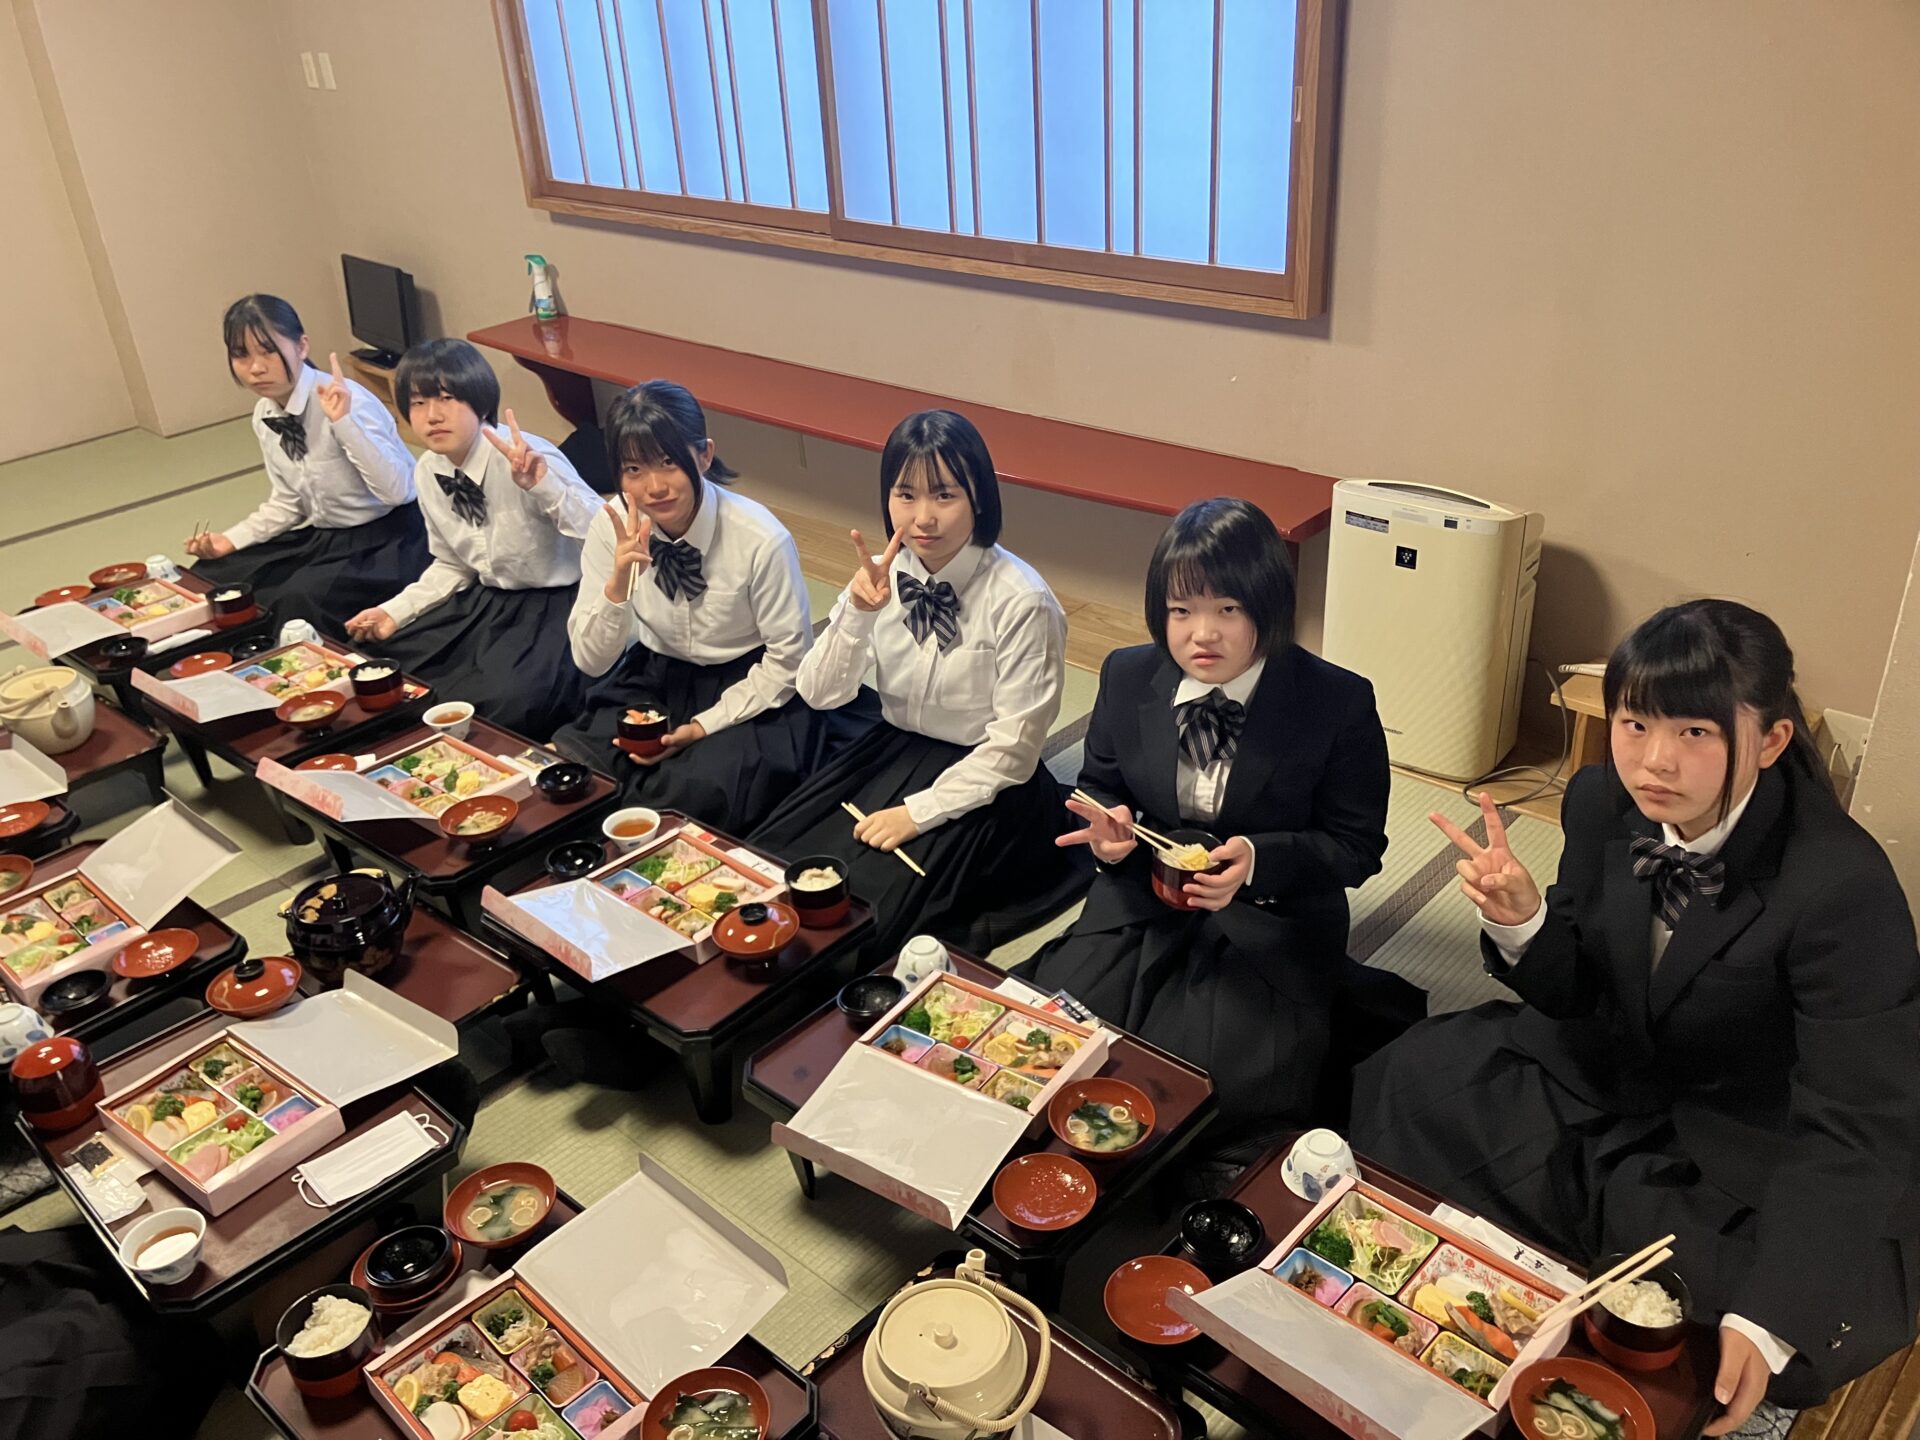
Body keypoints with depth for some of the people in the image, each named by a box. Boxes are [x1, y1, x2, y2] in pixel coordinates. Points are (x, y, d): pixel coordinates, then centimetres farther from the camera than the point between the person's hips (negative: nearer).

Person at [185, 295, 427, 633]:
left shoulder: (345, 399, -22)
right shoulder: (264, 415, 2)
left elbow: (396, 490, -32)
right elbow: (288, 503, 14)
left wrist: (344, 421, -40)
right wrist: (230, 539, 1)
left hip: (387, 537, -8)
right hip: (323, 536, 8)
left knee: (300, 601, -30)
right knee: (212, 574, 4)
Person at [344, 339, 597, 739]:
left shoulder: (528, 458, -22)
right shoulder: (427, 473, 0)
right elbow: (451, 566, 15)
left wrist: (541, 484, -44)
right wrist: (393, 612, 2)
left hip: (556, 603, -7)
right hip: (486, 600, 8)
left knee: (507, 702, -31)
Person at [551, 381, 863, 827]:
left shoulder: (761, 539, -23)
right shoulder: (612, 526, -11)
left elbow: (789, 659, -11)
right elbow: (590, 661, -8)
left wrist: (706, 724, -16)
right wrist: (618, 583, -27)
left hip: (747, 691, -4)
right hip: (652, 681, 4)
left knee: (701, 791, -31)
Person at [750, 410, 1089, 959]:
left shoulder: (1021, 601, -20)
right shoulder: (883, 574, -5)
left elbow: (1013, 750, -16)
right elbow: (819, 694, -6)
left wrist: (918, 811, -18)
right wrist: (858, 611, -22)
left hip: (981, 782, -5)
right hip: (892, 750, 6)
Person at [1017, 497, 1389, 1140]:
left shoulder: (1339, 703, -13)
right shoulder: (1128, 677, -2)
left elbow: (1357, 845, -7)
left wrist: (1259, 861, -26)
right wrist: (1108, 831, -12)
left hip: (1269, 916, -3)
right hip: (1141, 903, 3)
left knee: (1208, 1085, -21)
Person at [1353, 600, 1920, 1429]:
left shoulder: (1845, 886, -28)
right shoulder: (1601, 803, -13)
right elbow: (1576, 996, -1)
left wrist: (1767, 1320, -35)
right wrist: (1520, 922, -25)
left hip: (1753, 1164, -4)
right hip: (1614, 1081, 4)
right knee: (1412, 1080, -11)